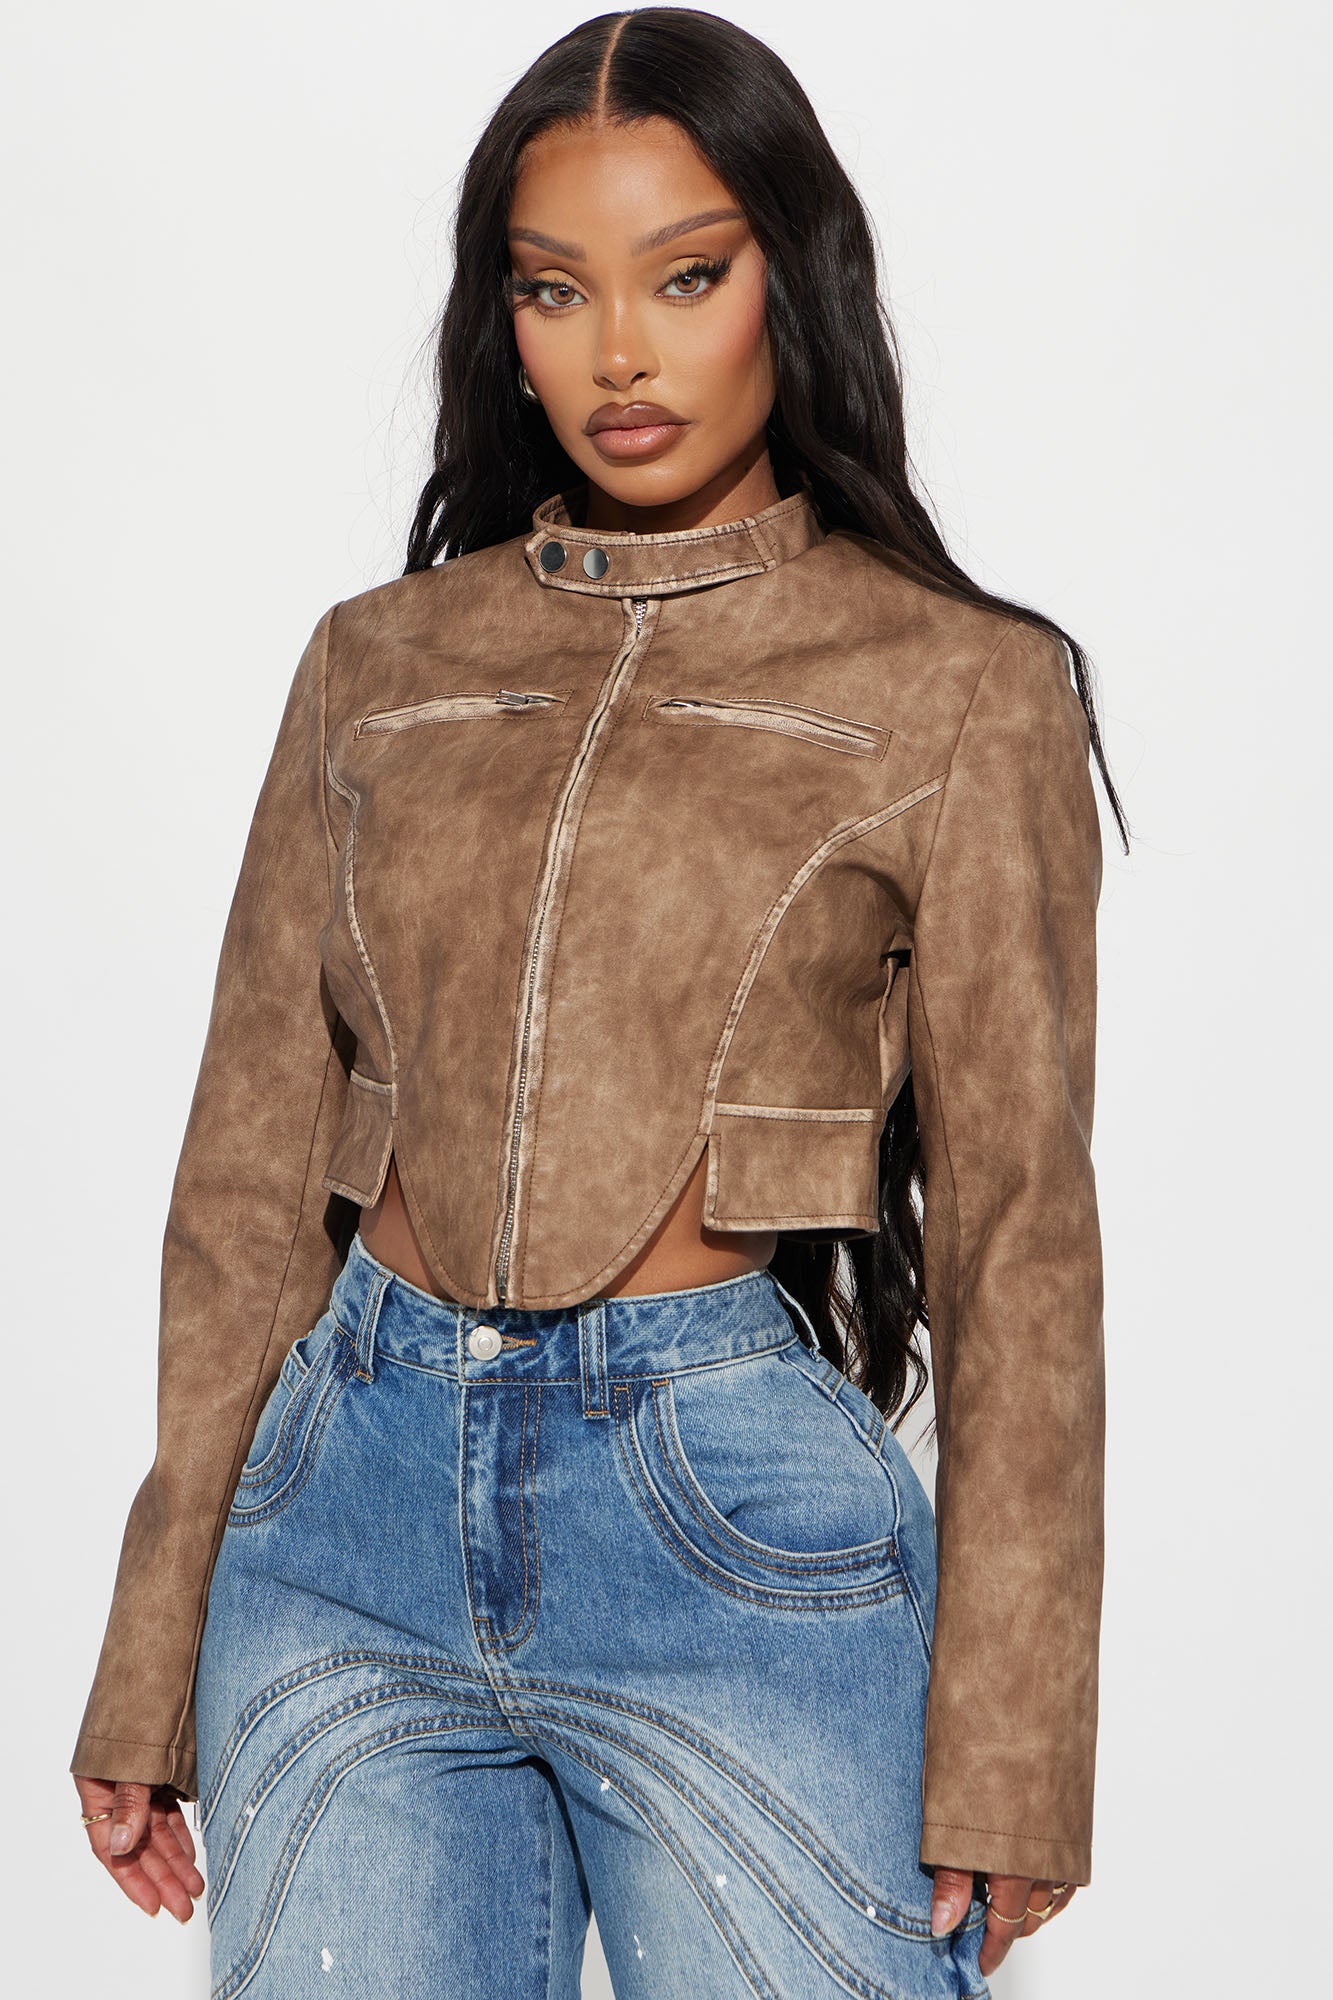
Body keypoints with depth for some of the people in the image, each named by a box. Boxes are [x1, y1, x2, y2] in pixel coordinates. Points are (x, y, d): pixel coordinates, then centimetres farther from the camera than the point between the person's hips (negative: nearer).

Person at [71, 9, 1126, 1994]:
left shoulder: (957, 688, 1)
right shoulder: (377, 665, 10)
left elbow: (1015, 1229, -1)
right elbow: (255, 1165, 11)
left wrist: (1008, 1757, -5)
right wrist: (152, 1671, 8)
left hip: (739, 1527, -3)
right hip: (356, 1511, 3)